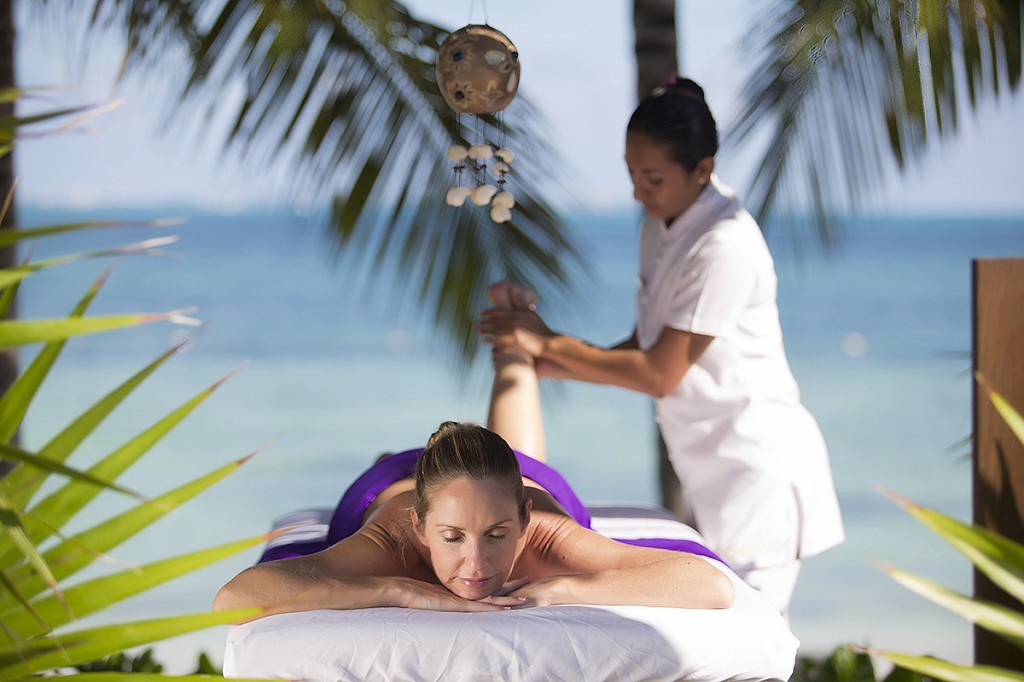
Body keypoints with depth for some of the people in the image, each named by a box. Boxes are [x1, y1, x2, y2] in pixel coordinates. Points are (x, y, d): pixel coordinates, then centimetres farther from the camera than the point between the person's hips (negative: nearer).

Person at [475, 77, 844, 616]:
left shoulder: (727, 246, -21)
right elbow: (649, 346, 12)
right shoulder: (660, 228, 8)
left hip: (759, 465, -9)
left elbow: (659, 375, -19)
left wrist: (550, 344, -13)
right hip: (711, 470, 9)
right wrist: (557, 364, 0)